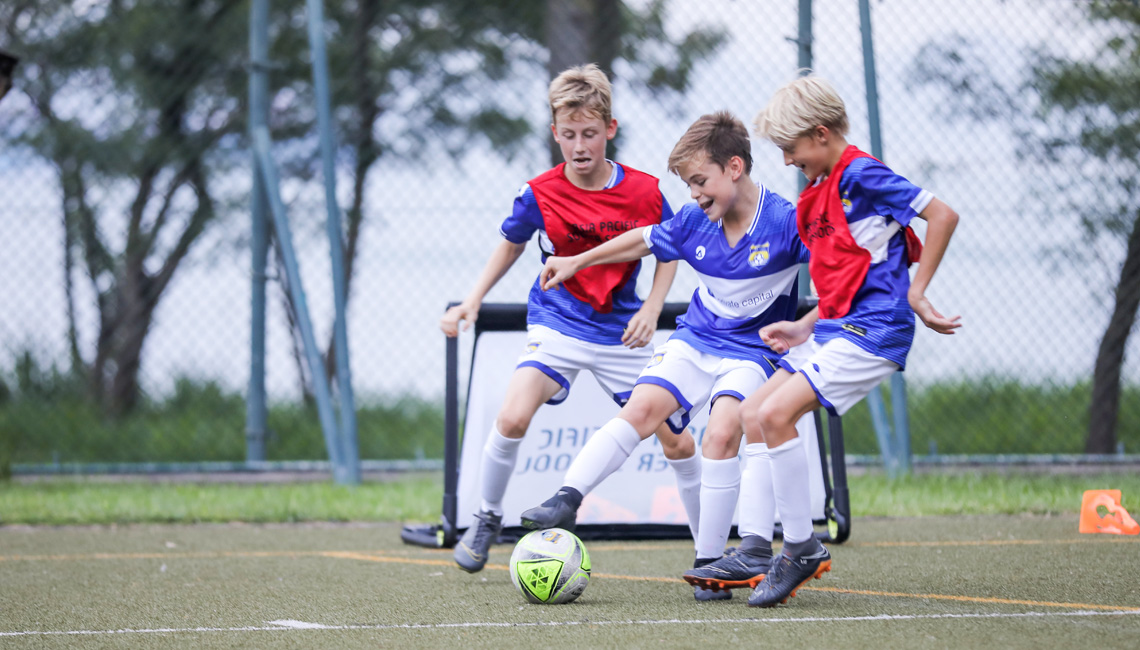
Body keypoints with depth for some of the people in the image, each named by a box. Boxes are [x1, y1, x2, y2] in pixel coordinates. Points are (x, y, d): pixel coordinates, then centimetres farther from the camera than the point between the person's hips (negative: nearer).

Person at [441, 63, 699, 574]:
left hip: (623, 333, 1)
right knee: (514, 416, -25)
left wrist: (651, 310, -7)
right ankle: (487, 519, -2)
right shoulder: (540, 195, -11)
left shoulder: (643, 192, -11)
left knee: (678, 441, 0)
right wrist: (473, 300, 0)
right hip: (558, 326, -1)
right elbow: (511, 244, 9)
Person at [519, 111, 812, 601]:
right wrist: (577, 262, 21)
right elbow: (644, 240, 14)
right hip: (695, 339, 5)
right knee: (642, 408, -15)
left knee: (722, 434, -23)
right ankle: (567, 500, -12)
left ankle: (709, 564, -15)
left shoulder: (784, 222, -19)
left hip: (751, 350, -4)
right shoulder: (694, 222, -3)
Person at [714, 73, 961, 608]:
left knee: (776, 413, -21)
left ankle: (802, 548, -12)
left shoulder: (860, 174, -11)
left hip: (873, 331, -10)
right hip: (838, 329, 10)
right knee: (751, 413, 7)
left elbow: (942, 215, -16)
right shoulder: (820, 194, 18)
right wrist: (802, 329, 13)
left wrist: (916, 294, -15)